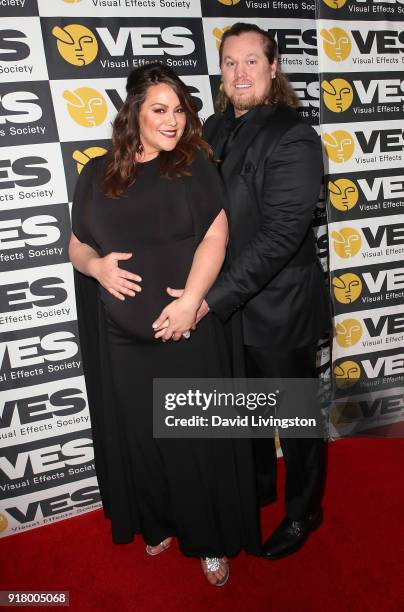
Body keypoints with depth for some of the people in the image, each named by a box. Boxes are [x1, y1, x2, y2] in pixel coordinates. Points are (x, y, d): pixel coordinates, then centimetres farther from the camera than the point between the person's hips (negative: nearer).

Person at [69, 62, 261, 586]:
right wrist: (96, 265, -11)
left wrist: (190, 300, -19)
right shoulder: (97, 175, 6)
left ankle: (211, 537, 31)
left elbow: (215, 235, -7)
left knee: (196, 434, 8)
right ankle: (157, 522, 40)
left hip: (186, 326, -2)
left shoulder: (194, 165, 2)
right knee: (139, 433, 15)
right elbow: (76, 245, 12)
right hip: (122, 335, 2)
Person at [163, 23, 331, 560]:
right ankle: (258, 485, 50)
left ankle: (304, 511, 40)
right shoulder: (215, 129, 5)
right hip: (228, 307, 7)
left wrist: (212, 298, -27)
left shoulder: (293, 138, -16)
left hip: (280, 310, -6)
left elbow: (280, 235, -24)